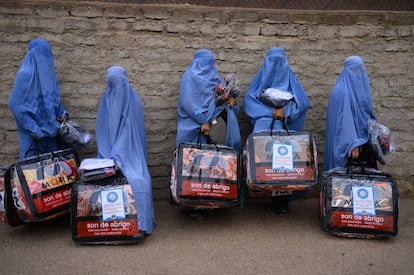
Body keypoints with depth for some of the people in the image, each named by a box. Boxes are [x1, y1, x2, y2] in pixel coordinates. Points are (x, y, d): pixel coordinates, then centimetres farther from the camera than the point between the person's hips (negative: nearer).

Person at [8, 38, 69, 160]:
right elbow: (15, 105, -18)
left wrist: (61, 113, 2)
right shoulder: (25, 75, -16)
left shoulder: (47, 72, 6)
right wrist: (33, 129, -18)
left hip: (50, 127, 7)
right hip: (36, 129, -7)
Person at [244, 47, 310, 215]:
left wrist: (284, 110, -11)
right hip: (263, 121, 1)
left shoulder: (289, 79, 16)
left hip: (284, 124, -1)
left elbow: (302, 101, 4)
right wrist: (271, 111, -6)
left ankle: (282, 198, -20)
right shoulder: (261, 78, 18)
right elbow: (249, 100, 5)